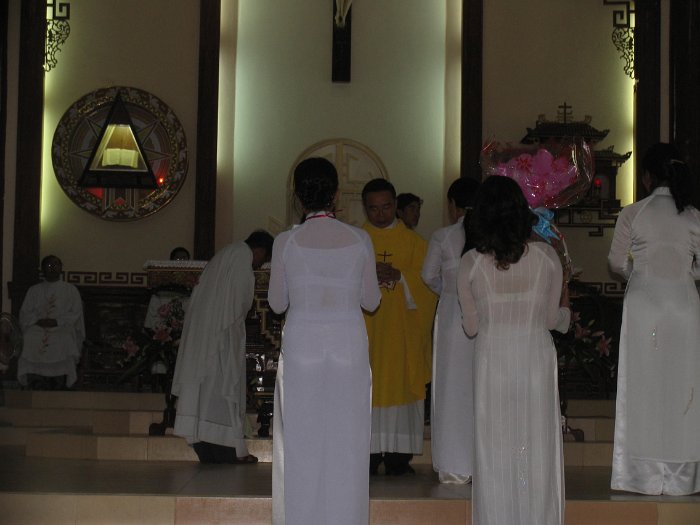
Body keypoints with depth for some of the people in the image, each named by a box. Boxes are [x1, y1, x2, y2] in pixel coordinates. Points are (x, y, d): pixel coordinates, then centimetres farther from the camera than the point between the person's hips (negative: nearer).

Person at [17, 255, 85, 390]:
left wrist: (56, 321, -12)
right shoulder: (34, 290, 19)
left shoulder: (71, 290, 14)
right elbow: (25, 313, 10)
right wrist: (38, 321, -10)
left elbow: (75, 314, 3)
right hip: (37, 337, 1)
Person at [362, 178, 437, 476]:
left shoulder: (413, 242, 10)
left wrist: (398, 276, -16)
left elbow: (426, 282, 1)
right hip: (365, 329, 0)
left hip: (402, 329, 0)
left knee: (399, 383, -3)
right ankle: (370, 452, 0)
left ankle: (398, 455, 1)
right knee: (368, 387, -4)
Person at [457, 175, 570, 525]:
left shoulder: (470, 262, -4)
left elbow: (471, 326, 3)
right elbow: (552, 319, 4)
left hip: (491, 361, 0)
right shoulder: (546, 256, -4)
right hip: (536, 356, 0)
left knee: (495, 448, 8)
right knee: (536, 447, 8)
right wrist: (567, 312, 27)